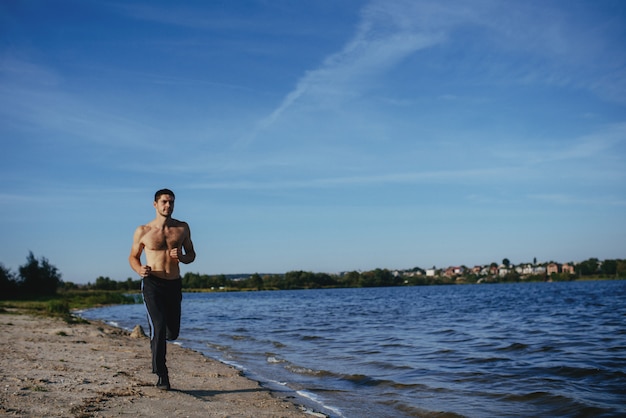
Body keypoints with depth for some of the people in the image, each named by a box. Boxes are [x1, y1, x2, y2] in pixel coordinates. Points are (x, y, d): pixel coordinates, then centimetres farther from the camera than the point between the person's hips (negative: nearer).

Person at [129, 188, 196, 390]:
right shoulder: (143, 231, 0)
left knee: (172, 333, 9)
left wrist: (182, 257, -10)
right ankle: (161, 375, -4)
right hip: (152, 284, -3)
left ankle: (155, 337, 44)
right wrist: (139, 269, -11)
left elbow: (191, 254, 14)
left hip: (174, 285, 3)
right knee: (159, 329, -15)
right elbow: (133, 256, 11)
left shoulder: (182, 228, 6)